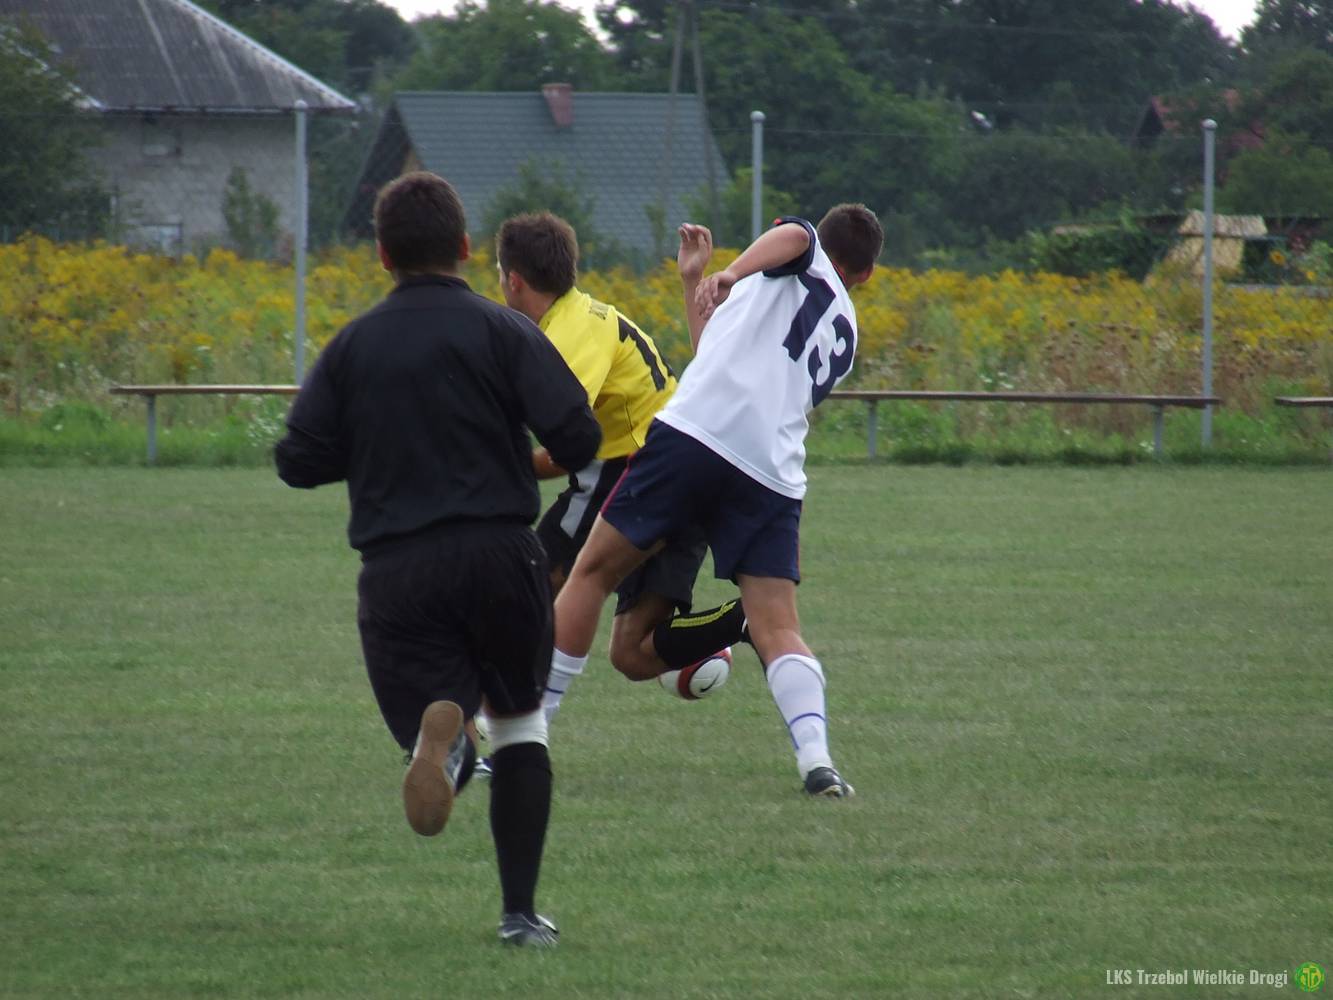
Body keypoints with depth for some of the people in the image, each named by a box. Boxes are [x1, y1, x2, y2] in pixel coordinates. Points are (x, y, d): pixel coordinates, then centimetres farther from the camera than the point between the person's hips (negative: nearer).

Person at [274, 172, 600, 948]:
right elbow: (577, 438, -8)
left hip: (396, 570, 1)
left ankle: (441, 731, -37)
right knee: (521, 724, 19)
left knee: (441, 752, 3)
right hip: (500, 554, -1)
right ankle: (521, 912, 13)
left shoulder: (352, 346, 9)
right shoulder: (500, 331, 0)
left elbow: (299, 461, 6)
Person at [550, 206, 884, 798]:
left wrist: (731, 274, -17)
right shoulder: (845, 334, 33)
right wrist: (693, 282, 41)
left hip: (694, 435, -5)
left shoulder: (805, 261, 16)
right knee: (778, 631, 2)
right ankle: (815, 756, -23)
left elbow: (792, 235, -11)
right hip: (774, 476, 5)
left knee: (592, 572, 8)